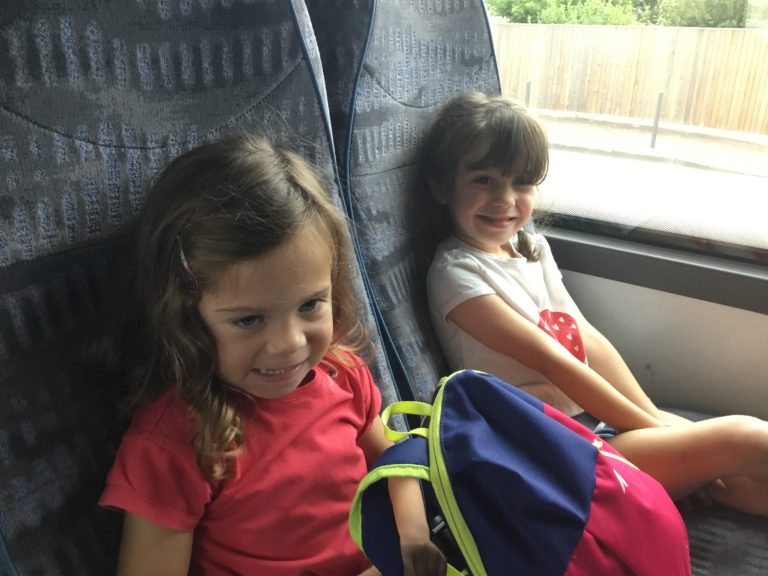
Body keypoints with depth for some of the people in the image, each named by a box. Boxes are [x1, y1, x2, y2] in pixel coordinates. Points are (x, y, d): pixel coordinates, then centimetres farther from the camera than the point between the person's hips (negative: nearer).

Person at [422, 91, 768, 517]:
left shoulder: (532, 247, 11)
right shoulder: (454, 273, -13)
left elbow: (591, 342, 8)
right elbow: (552, 361, -16)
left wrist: (658, 418, -2)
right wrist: (652, 428, -13)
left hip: (603, 418, 7)